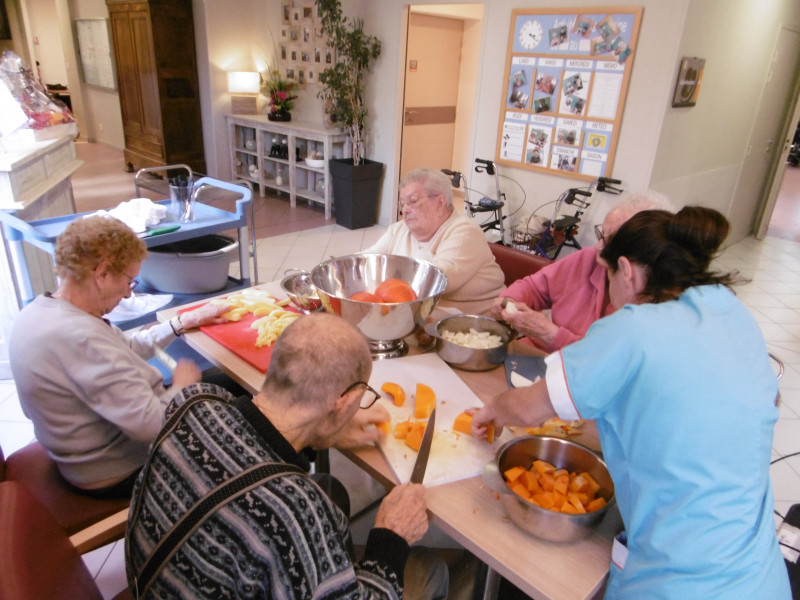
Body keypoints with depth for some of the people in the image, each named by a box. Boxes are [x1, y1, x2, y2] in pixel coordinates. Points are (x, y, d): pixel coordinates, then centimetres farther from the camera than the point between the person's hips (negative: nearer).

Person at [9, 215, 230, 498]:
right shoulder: (79, 337, -35)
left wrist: (182, 323, 6)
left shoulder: (39, 311, -4)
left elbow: (126, 347, 9)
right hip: (121, 473, -9)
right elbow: (152, 426, -35)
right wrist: (181, 385, -17)